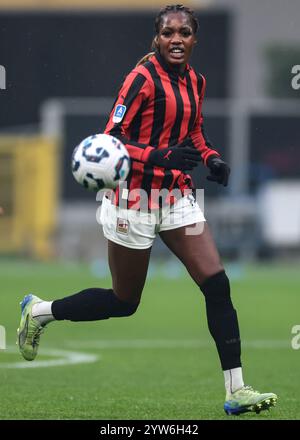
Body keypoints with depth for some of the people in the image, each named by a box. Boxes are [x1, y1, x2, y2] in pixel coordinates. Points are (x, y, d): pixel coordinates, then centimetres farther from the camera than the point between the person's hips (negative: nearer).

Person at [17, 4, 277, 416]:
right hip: (136, 199, -6)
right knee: (124, 301, 6)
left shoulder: (195, 81, 6)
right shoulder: (144, 78, -15)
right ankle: (39, 311, 30)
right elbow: (110, 141, -18)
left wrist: (211, 158, 2)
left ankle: (236, 390, -8)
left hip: (178, 195, 6)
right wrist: (161, 156, -33)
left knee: (217, 284, -9)